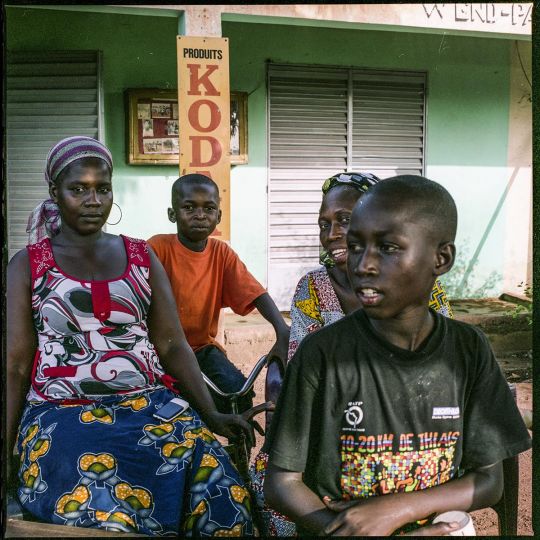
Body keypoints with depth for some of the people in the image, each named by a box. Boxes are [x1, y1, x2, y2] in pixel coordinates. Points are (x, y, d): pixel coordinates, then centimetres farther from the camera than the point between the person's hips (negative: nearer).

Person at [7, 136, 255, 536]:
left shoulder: (142, 257, 14)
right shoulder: (27, 266, 8)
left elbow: (172, 344, 9)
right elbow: (15, 365, 5)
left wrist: (211, 415, -3)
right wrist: (7, 453, -3)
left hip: (151, 402, 3)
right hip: (64, 412, -2)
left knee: (224, 498, -24)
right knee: (106, 518, -33)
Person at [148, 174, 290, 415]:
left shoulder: (222, 253, -1)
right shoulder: (159, 247, -12)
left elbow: (256, 293, -10)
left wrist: (283, 332, -28)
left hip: (203, 347, 3)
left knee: (238, 390, -18)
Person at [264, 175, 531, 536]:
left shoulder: (469, 350, -4)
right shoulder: (322, 354, -12)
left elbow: (490, 481, -1)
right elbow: (282, 483, -7)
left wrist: (396, 509, -15)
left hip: (438, 527, 2)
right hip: (332, 526, -1)